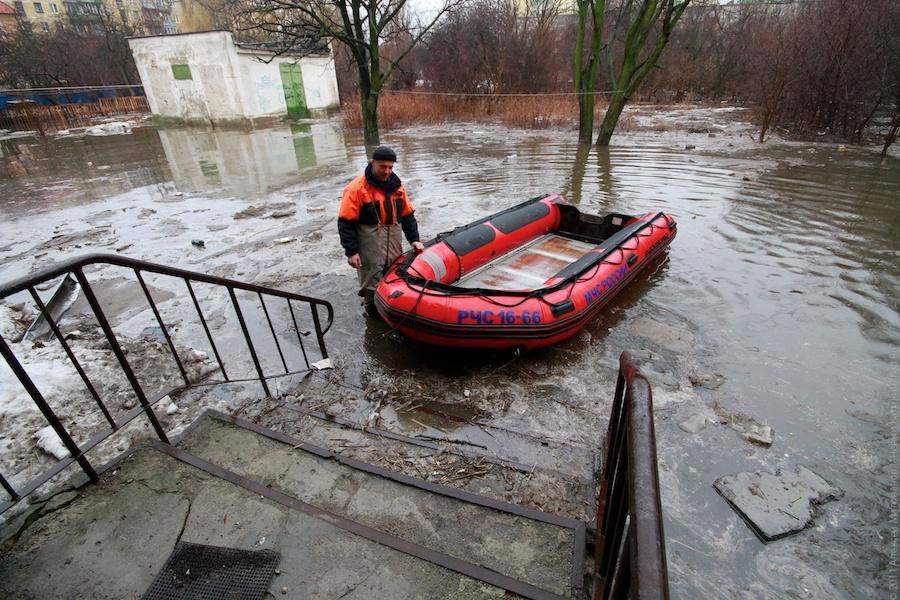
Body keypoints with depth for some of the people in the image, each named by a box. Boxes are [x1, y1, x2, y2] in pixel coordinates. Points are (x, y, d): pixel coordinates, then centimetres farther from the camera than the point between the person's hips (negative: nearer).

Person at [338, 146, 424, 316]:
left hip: (394, 245, 6)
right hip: (370, 248, -5)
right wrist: (351, 251, -15)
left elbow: (407, 215, 14)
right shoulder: (357, 188, -11)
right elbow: (346, 223, -11)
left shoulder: (396, 185, 8)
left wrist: (414, 239, 5)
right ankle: (373, 317, 20)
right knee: (372, 285, 2)